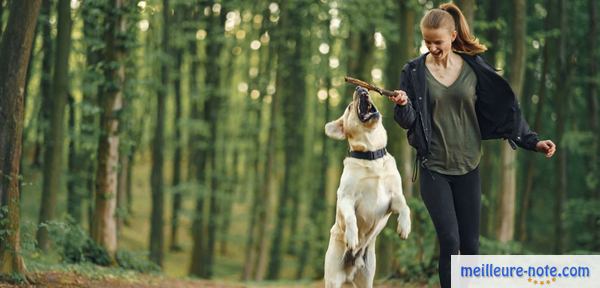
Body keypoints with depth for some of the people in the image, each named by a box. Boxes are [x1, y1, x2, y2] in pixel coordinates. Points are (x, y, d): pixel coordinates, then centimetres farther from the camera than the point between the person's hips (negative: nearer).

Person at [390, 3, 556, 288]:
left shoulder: (473, 68, 0)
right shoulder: (414, 71, -3)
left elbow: (501, 109, 6)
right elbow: (408, 121, -4)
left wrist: (532, 141, 1)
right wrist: (402, 105, -26)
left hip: (467, 168, 2)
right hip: (434, 168, -2)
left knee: (470, 244, 5)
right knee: (450, 242, -10)